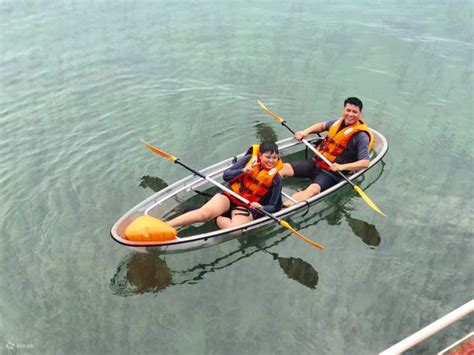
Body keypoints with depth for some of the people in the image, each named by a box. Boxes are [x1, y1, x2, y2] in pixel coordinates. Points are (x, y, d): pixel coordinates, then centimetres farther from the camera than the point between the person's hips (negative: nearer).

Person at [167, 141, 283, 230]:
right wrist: (243, 171, -21)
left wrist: (261, 207, -23)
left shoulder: (275, 178, -8)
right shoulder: (249, 159, -6)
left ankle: (217, 218, -6)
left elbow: (273, 207, -2)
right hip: (230, 196, 1)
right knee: (204, 212, -27)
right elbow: (226, 176, -4)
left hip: (247, 207, -1)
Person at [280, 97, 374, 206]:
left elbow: (365, 162, -14)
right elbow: (322, 125, 31)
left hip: (332, 171, -7)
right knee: (283, 168, -11)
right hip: (315, 163, 7)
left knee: (313, 189, -36)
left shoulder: (361, 136, -9)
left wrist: (342, 167, -26)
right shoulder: (338, 122, 10)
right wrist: (306, 131, 13)